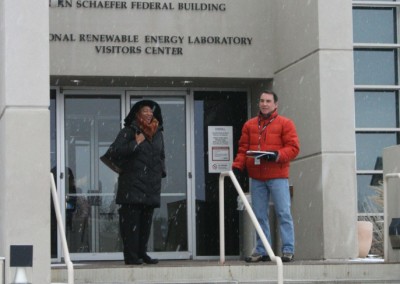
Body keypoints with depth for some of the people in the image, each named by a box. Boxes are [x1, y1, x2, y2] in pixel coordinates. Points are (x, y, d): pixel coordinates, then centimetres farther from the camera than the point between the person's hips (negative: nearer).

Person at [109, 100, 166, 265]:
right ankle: (131, 255, -7)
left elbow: (161, 155, 28)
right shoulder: (128, 132, -3)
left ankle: (142, 253, 17)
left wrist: (161, 171, 15)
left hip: (152, 185, 6)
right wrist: (135, 143, -16)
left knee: (146, 220, 9)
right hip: (132, 184, -6)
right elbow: (115, 151, -13)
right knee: (131, 219, -9)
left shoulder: (158, 133, 17)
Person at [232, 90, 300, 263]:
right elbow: (243, 149, 14)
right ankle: (261, 250, 11)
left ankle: (288, 250, -3)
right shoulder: (249, 125, 15)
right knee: (259, 215, 6)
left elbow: (293, 148, -3)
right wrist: (237, 167, -1)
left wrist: (277, 155, -18)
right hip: (256, 177, 4)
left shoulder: (285, 124, 4)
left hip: (277, 176, -4)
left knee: (283, 213, -6)